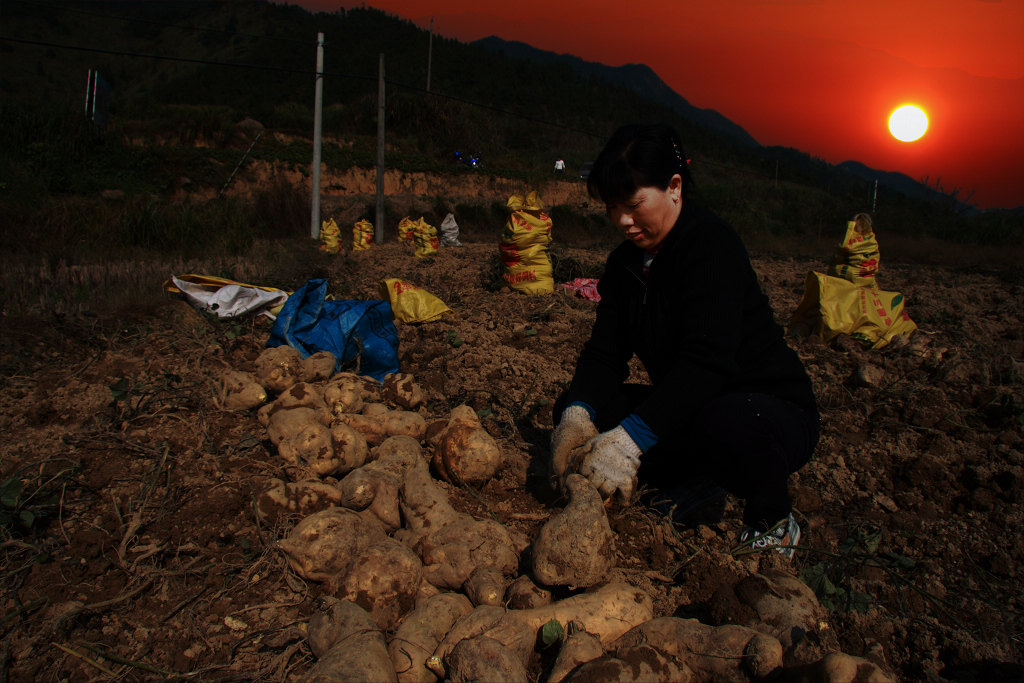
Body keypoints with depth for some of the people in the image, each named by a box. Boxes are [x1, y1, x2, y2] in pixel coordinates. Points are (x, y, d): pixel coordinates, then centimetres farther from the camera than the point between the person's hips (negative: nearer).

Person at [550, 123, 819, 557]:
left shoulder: (712, 243, -21)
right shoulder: (625, 262, 4)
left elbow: (707, 359, -34)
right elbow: (605, 352, -4)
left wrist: (629, 439, -43)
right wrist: (579, 414, -26)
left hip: (774, 409, -7)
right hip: (686, 408, 7)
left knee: (725, 425, -42)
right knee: (571, 410, -7)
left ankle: (773, 523, -9)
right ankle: (690, 485, 1)